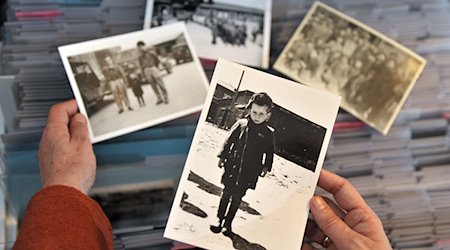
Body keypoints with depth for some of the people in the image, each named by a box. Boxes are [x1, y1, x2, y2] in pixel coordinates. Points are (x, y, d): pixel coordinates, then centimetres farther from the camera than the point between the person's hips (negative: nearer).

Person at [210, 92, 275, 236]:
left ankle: (228, 224, 18)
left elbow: (269, 153, 8)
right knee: (226, 194, 8)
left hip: (249, 172, 0)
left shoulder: (268, 134, -2)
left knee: (237, 198, 7)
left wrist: (265, 167, 4)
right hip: (232, 167, 0)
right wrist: (223, 157, 7)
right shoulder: (241, 125, -2)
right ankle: (219, 220, 19)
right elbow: (229, 142, 6)